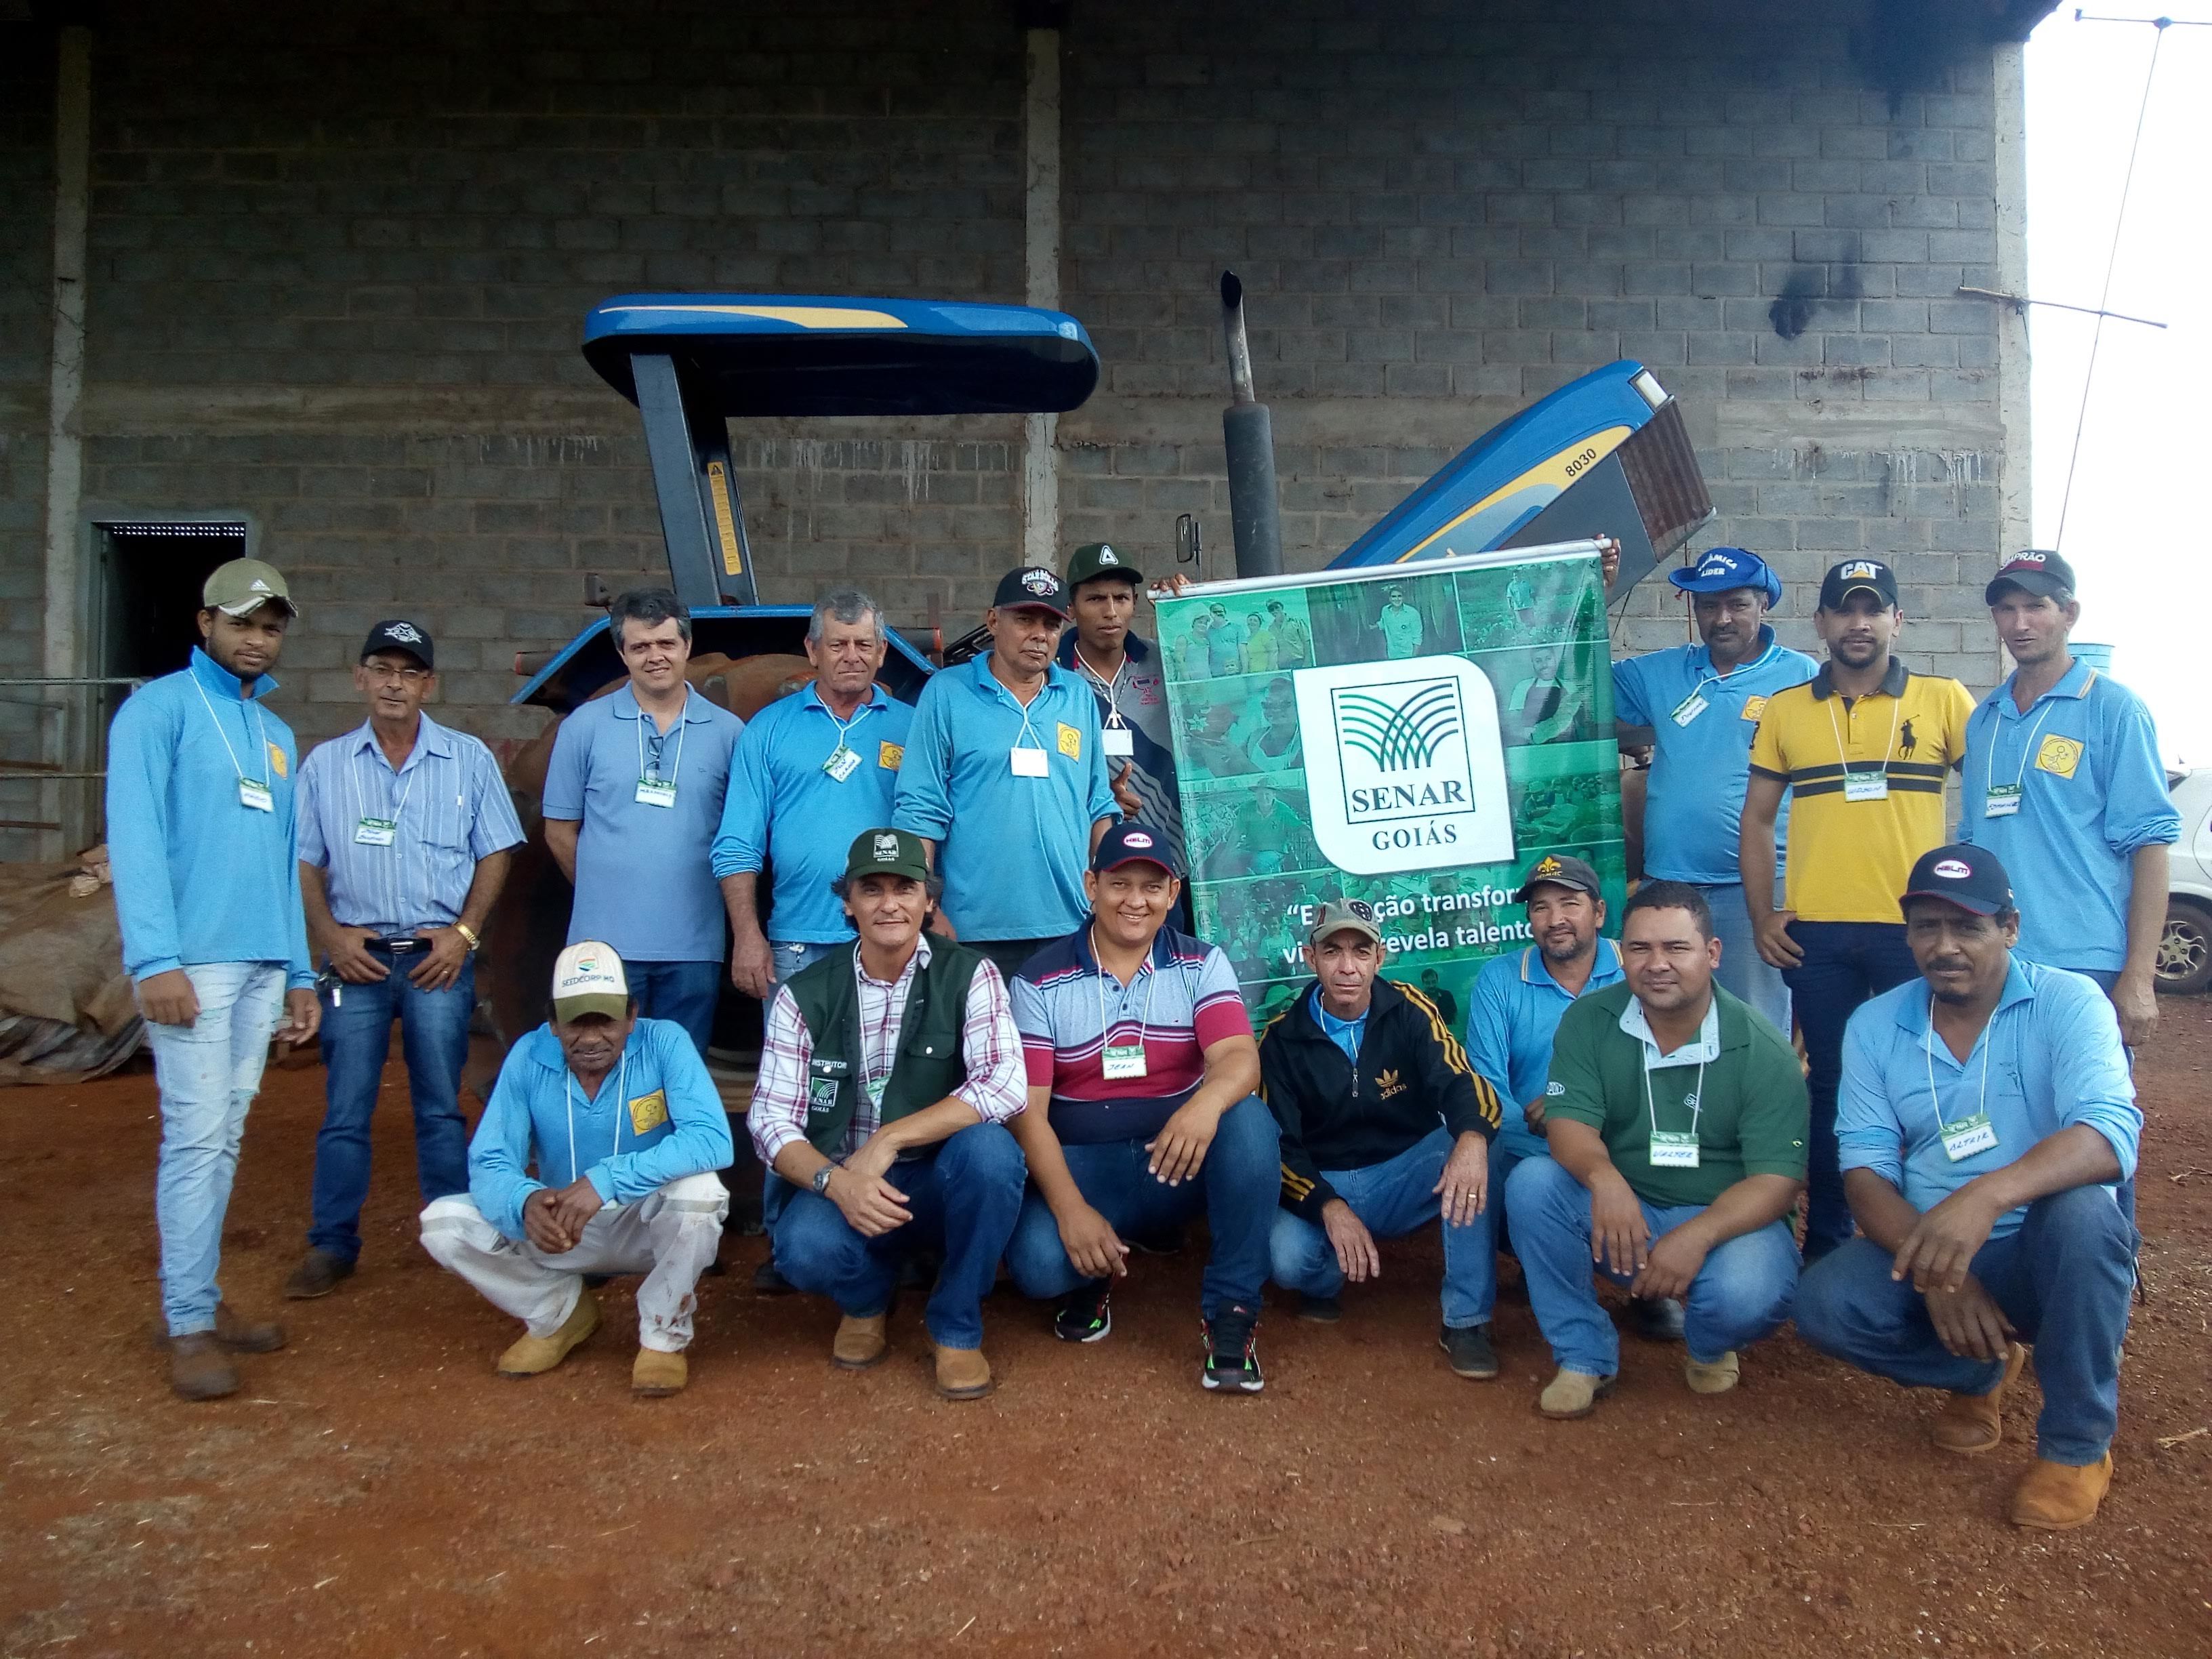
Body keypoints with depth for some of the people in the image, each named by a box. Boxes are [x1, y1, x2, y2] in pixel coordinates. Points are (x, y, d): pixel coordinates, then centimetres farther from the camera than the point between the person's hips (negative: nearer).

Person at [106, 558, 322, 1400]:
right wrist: (155, 960, -19)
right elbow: (136, 839, -10)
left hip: (264, 965, 6)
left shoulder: (278, 735, 19)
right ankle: (189, 1325, 1)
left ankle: (204, 1295, 18)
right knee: (196, 1135, -6)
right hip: (193, 959, -6)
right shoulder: (160, 709, -1)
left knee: (225, 1137, 10)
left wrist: (300, 972, 15)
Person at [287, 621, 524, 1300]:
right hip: (358, 957, 1)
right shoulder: (325, 765, 8)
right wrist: (330, 936, -5)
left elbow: (495, 854, 5)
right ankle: (332, 1245, 13)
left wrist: (463, 932, -6)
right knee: (345, 1110, 4)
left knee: (440, 1107, 5)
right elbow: (303, 862, 8)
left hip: (438, 958, -1)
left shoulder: (468, 759, 5)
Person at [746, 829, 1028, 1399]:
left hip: (941, 1185, 0)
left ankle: (956, 1326, -7)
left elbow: (1005, 1086, -21)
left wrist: (887, 1141, -26)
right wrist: (835, 1182, -26)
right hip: (841, 1188, 1)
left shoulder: (969, 975, -6)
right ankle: (866, 1298, 8)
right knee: (806, 1249, -32)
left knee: (989, 1149, -33)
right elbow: (771, 1121, -6)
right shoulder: (804, 995, -1)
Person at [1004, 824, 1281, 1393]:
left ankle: (1231, 1310, -16)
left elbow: (1240, 1059, -18)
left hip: (1181, 1160, 1)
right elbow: (1027, 1110, -9)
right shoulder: (1039, 981, -4)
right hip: (1082, 1165, -1)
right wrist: (1072, 1209, -23)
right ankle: (1092, 1278, 9)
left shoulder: (1203, 964, -1)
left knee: (1249, 1120, -31)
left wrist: (1205, 1104, -43)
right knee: (1037, 1261, -31)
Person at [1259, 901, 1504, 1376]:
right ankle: (1324, 1283, 8)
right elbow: (1278, 1145, -7)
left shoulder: (1410, 1012, -6)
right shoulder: (1282, 1038, -5)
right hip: (1321, 1186, 0)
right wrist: (1330, 1207, -26)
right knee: (1287, 1259, -32)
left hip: (1405, 1178, 1)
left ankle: (1465, 1322, -20)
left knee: (1469, 1149, -31)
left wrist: (1472, 1137, -46)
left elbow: (1462, 1083, -20)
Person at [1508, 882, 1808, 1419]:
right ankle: (1583, 1355, -8)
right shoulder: (1589, 1021, -6)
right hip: (1619, 1212, 2)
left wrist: (1696, 1236, -35)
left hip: (1725, 1217, -2)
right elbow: (1568, 1121, -14)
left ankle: (1709, 1346, 7)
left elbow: (1778, 1179, -16)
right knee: (1531, 1182, -25)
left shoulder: (1763, 1051, -12)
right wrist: (1602, 1176, -39)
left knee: (1749, 1293, -34)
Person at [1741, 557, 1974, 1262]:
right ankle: (1825, 1241, 22)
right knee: (1829, 1086, 10)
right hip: (1815, 933, 1)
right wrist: (1761, 918, 2)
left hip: (1917, 930, -1)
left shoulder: (1944, 699, 4)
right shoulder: (1784, 710, 8)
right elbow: (1756, 819, 10)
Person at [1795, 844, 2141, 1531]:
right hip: (1925, 1247, 3)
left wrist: (1987, 1196, -47)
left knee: (2082, 1211, -36)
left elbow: (2111, 1133, -28)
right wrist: (1930, 1269, -25)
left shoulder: (2068, 1003, -11)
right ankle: (1981, 1371, 9)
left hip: (2045, 1255, -2)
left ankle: (2077, 1443, -12)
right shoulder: (1874, 1025, -1)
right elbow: (1866, 1165, -6)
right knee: (1825, 1305, -25)